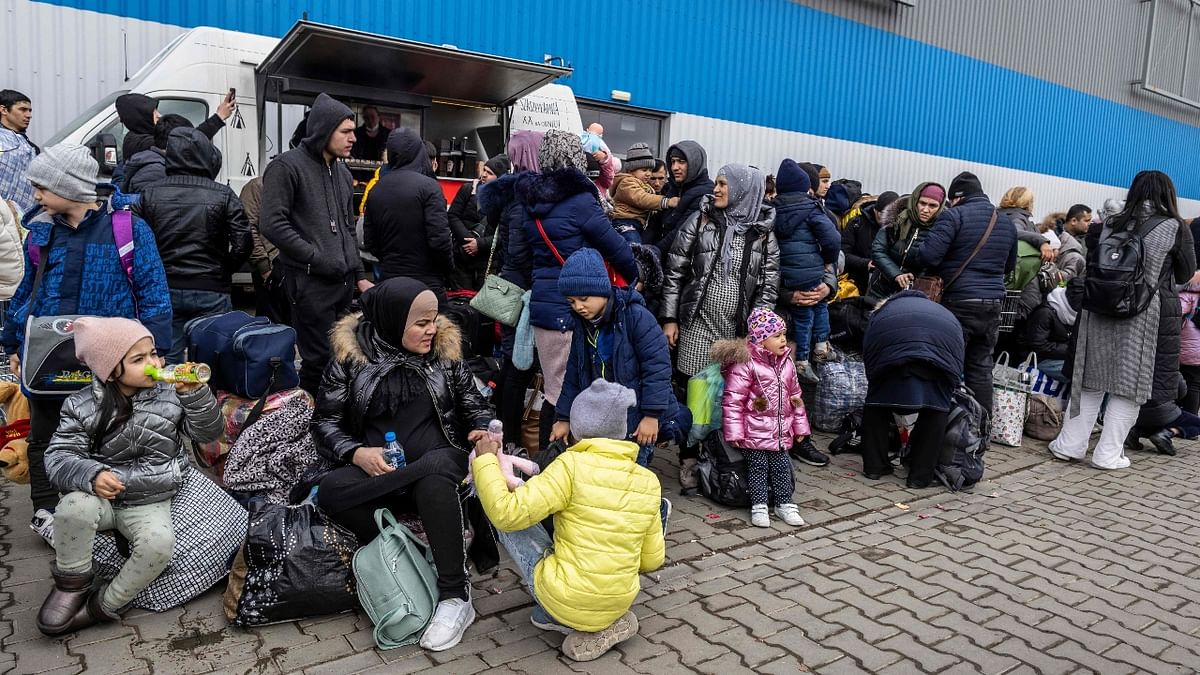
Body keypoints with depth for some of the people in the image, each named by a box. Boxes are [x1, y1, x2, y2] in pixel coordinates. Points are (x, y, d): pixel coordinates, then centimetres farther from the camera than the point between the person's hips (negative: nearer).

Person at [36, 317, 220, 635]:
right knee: (75, 507, -34)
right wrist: (91, 475, -31)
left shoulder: (171, 393, -2)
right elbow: (59, 456, -9)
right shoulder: (83, 406, -5)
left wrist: (195, 394, -21)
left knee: (159, 544, -30)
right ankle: (73, 583, -4)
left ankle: (106, 604, -2)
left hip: (150, 504, 0)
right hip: (101, 496, 0)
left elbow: (208, 433, -4)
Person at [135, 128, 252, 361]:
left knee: (167, 363, 8)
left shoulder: (150, 195, 3)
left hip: (165, 291, 3)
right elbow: (243, 243, -11)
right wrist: (223, 271, 5)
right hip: (211, 292, -2)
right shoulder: (223, 195, -5)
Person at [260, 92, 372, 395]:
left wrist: (359, 274, 18)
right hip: (309, 282, -8)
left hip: (343, 281, 8)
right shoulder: (287, 166, -7)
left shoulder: (342, 172, 18)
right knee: (320, 358, -7)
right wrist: (317, 258, -15)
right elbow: (272, 224, -15)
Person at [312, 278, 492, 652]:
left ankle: (455, 596, -29)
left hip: (437, 460, -1)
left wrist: (482, 429, -10)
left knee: (433, 473, -37)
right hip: (375, 468, 1)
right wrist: (356, 453, -18)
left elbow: (474, 405, 13)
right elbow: (325, 422, 1)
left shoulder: (445, 349, 5)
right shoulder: (350, 355, 0)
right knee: (330, 490, -30)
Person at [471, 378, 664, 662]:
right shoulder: (649, 481, -1)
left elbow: (507, 513, -19)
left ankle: (554, 616, 7)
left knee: (512, 522, 9)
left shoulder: (572, 465, -16)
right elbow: (651, 560, 6)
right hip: (619, 604, 6)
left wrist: (485, 460, -6)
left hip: (564, 603, -6)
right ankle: (606, 625, 17)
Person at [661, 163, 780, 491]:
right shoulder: (700, 220, 4)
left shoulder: (763, 233, 4)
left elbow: (769, 285, 5)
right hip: (697, 323, 0)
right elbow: (674, 271, 4)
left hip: (738, 330, 0)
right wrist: (669, 319, -1)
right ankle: (688, 460, 17)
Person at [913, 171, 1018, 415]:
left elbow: (928, 255, -16)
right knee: (981, 369, 12)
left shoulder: (954, 215, -7)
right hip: (992, 304, 6)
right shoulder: (1007, 223, 16)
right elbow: (1009, 266, 26)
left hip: (959, 303, -6)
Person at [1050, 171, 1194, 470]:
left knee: (1091, 379, 10)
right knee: (1130, 386, 4)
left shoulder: (1109, 225, 7)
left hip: (1099, 310, 3)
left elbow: (1091, 267, 8)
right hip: (1147, 316, -3)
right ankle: (1108, 454, 6)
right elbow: (1185, 274, 8)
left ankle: (1071, 445, 12)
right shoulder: (1174, 228, -2)